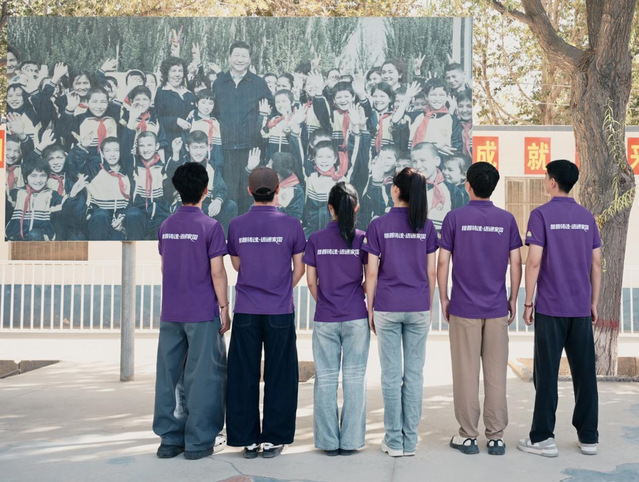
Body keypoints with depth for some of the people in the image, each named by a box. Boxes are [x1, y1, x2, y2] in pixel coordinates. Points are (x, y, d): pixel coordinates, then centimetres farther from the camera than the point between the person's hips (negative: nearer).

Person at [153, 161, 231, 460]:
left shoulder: (166, 226, 9)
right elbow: (217, 272, -11)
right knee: (203, 376, 3)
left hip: (170, 313, 6)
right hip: (202, 313, -5)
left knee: (169, 375, 10)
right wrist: (224, 308, -4)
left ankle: (169, 439, 17)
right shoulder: (210, 226, -9)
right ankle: (199, 441, 7)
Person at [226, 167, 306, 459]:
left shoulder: (237, 225, 0)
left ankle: (248, 440, 14)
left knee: (244, 377, 8)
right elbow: (299, 269, 4)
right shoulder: (291, 225, -5)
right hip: (280, 313, -1)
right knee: (278, 376, 8)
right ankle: (273, 440, 13)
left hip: (245, 312, 2)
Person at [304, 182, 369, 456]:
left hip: (324, 319, 1)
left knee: (325, 379, 9)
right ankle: (350, 441, 13)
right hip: (356, 318, -1)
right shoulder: (362, 239, -4)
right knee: (354, 378, 7)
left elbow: (311, 281, 2)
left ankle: (328, 442, 15)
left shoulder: (316, 240, -1)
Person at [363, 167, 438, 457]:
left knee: (391, 375, 5)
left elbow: (372, 273, -4)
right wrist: (429, 307, 13)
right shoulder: (426, 226, 2)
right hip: (418, 308, 2)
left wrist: (370, 308, 5)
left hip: (387, 307, -2)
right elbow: (431, 272, 4)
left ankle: (394, 441, 11)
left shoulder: (379, 225, -4)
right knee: (414, 374, 7)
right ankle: (410, 441, 14)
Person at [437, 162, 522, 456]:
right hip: (497, 309, 2)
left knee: (466, 373, 5)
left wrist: (443, 299, 6)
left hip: (463, 308, -2)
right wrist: (513, 300, 12)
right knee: (496, 373, 7)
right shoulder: (507, 219, 2)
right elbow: (516, 264, 2)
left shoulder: (454, 218, -4)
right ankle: (496, 436, 13)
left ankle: (468, 436, 11)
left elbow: (442, 263, -4)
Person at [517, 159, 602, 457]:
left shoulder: (541, 215, -7)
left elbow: (534, 262, -12)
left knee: (547, 372, 2)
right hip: (581, 308, 4)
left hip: (550, 308, -4)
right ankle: (588, 437, 16)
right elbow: (596, 263, 8)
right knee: (584, 371, 9)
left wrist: (527, 303, -5)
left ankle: (543, 438, 7)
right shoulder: (587, 217, 8)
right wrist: (593, 303, 15)